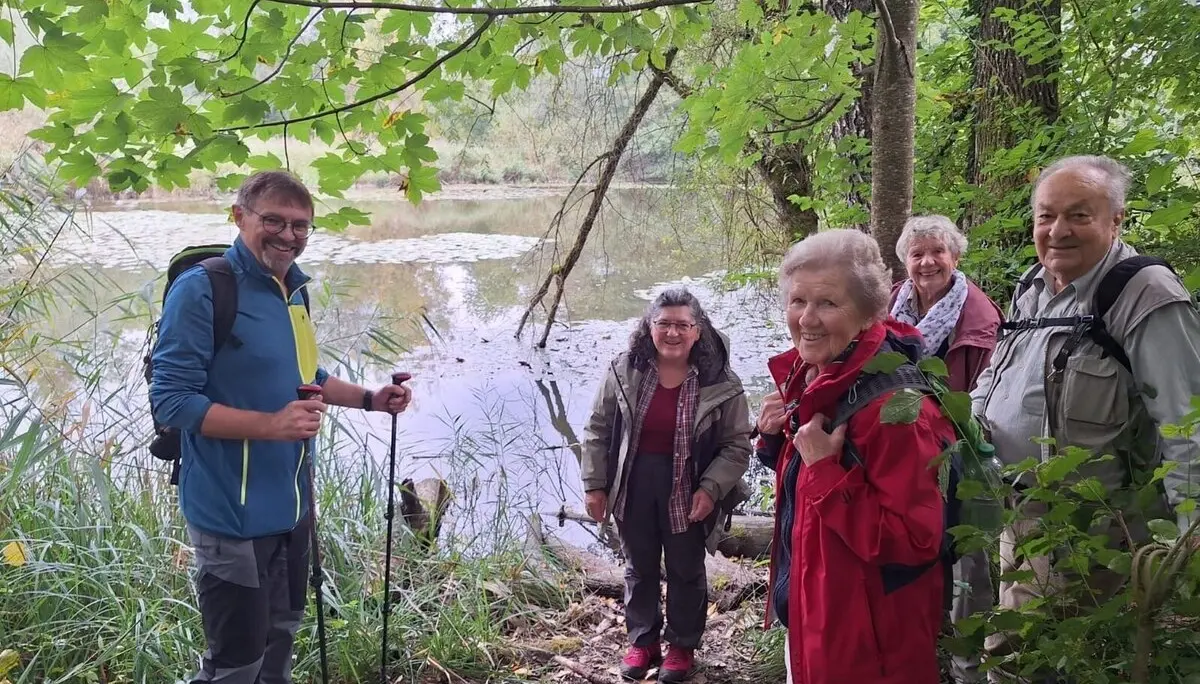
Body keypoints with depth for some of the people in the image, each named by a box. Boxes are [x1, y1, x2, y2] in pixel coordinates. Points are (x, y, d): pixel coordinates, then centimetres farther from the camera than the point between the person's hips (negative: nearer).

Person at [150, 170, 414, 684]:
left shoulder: (292, 288, 6)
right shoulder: (202, 289, -19)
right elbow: (170, 401, -21)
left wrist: (370, 400, 7)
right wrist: (271, 425, -30)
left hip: (291, 502, 8)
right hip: (234, 511, -8)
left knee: (282, 631, 24)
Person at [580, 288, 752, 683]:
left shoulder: (720, 383, -14)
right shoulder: (624, 371, -9)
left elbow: (737, 446, -8)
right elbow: (598, 430, 0)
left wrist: (710, 489, -19)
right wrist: (595, 484, -2)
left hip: (687, 492, -2)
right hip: (633, 487, 2)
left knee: (685, 571, 16)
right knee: (638, 568, 19)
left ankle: (683, 646, 37)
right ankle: (642, 641, 39)